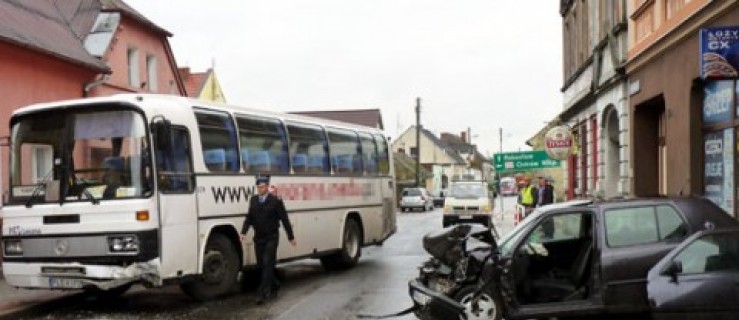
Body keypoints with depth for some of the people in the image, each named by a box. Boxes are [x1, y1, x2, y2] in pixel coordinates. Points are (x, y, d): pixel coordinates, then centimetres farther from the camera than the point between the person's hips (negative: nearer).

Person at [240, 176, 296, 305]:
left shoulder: (276, 201, -7)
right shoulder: (253, 200, 7)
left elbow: (284, 219, -3)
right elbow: (249, 217, 8)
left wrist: (291, 237, 0)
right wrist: (244, 232, -8)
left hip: (271, 237, -5)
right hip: (258, 237, 5)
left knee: (267, 264, -11)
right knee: (261, 265, 10)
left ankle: (264, 293, -11)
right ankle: (274, 286, 31)